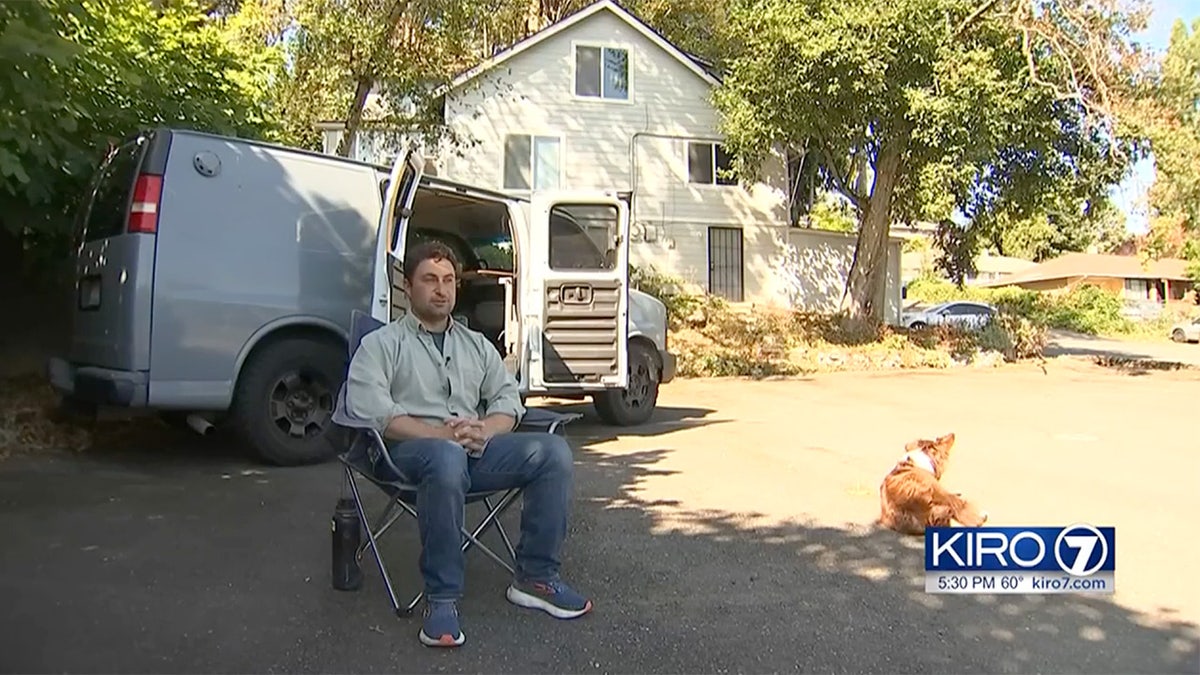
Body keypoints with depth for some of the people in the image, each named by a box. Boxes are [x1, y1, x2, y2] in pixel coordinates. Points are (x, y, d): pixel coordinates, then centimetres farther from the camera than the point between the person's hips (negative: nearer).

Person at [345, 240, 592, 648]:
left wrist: (483, 430, -9)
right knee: (447, 457, -41)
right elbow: (368, 408, -8)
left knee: (553, 451, -18)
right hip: (409, 450, -5)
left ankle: (535, 578, -10)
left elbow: (509, 400, 16)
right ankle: (441, 600, -29)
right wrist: (441, 434, -18)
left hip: (476, 449, 5)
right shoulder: (381, 344, 10)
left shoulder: (477, 344, 25)